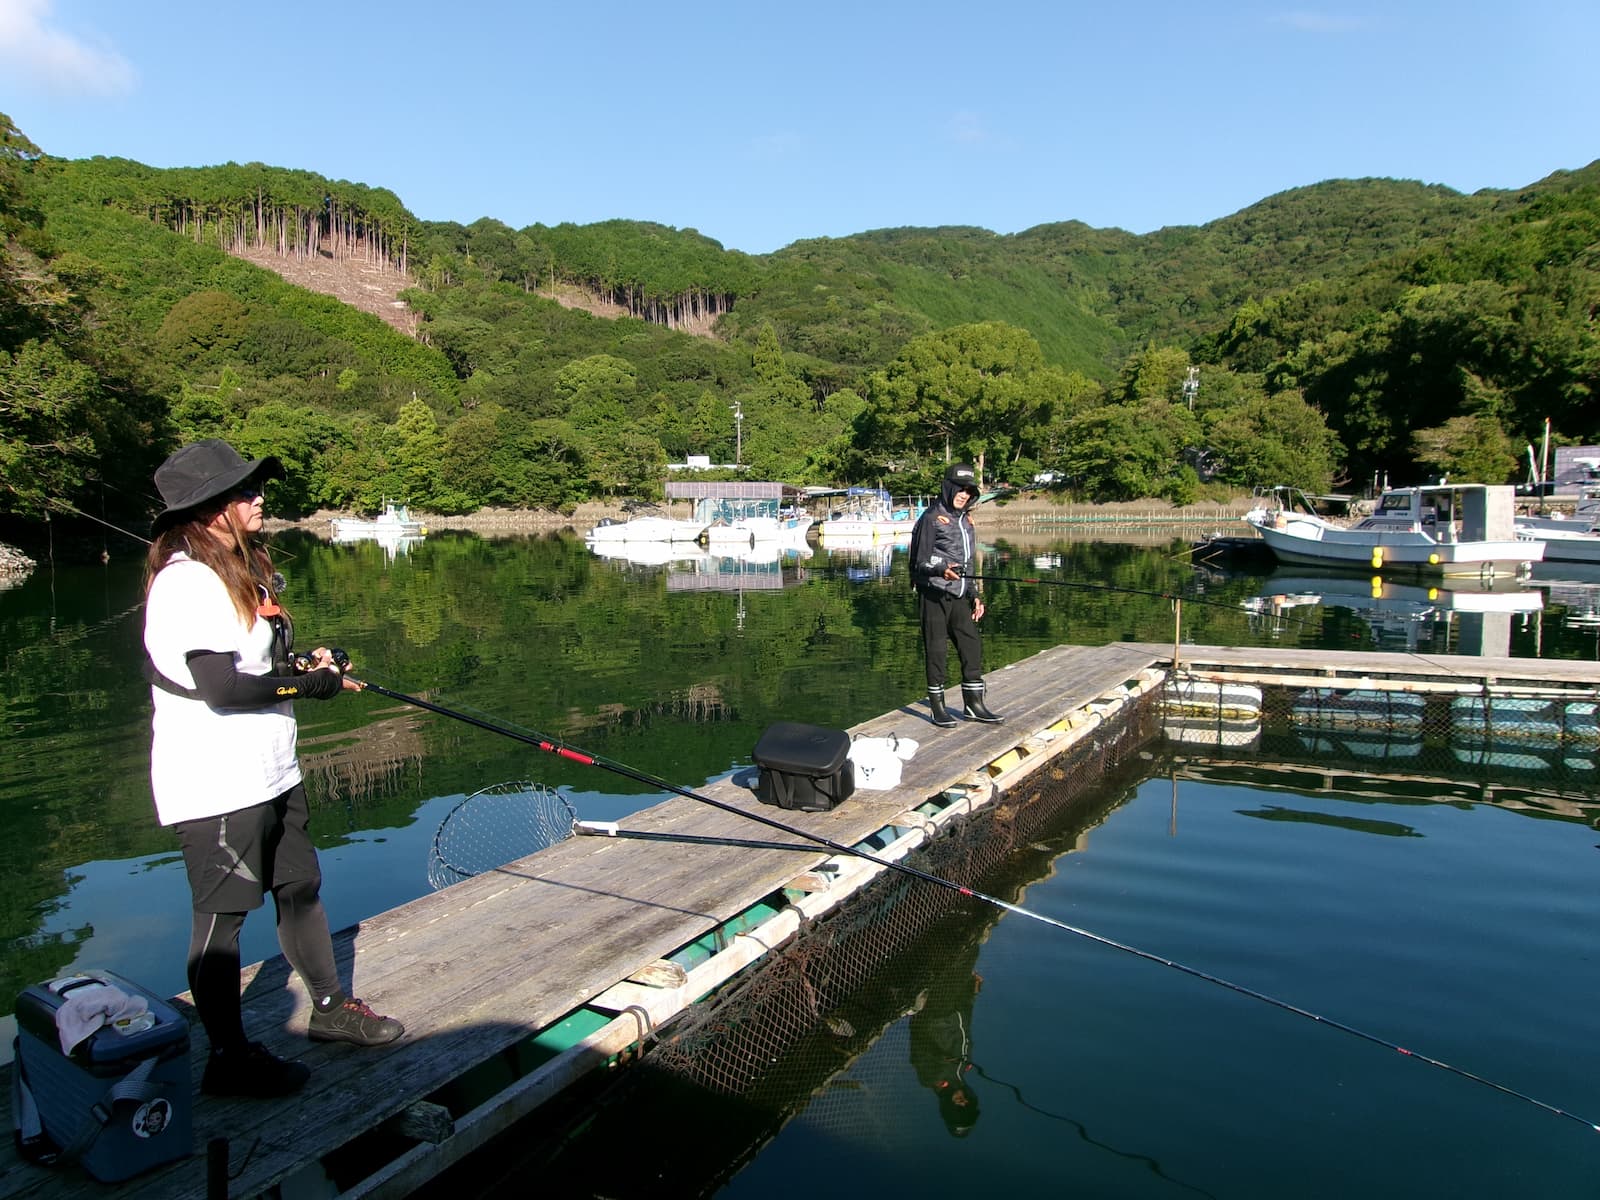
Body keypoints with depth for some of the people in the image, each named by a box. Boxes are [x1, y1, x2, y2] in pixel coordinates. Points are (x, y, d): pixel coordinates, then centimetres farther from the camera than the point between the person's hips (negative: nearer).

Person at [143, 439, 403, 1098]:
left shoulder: (240, 568, 14)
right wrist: (311, 682, -15)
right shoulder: (186, 580, -18)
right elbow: (220, 685, -25)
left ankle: (331, 1007, 34)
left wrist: (300, 661, 6)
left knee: (301, 885, 18)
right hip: (215, 783, -10)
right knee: (222, 915, 2)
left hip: (268, 772, 10)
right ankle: (229, 1058, 16)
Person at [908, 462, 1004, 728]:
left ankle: (974, 705, 14)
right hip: (934, 594, -7)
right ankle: (938, 707, 7)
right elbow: (920, 563, -11)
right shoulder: (932, 518, -7)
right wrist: (942, 570, -30)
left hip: (958, 595, 7)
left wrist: (974, 595, 18)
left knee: (972, 644, 5)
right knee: (936, 649, -2)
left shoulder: (965, 519, 17)